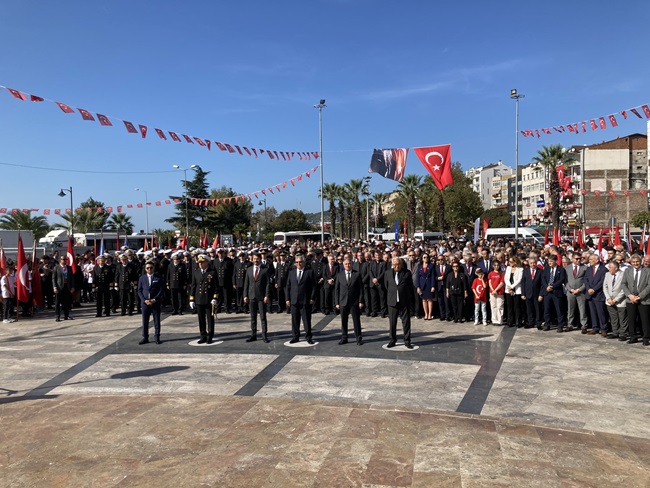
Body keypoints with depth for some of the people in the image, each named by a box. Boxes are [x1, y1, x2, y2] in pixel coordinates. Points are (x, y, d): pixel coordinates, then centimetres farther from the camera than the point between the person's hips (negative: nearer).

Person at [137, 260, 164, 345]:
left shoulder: (158, 278, 1)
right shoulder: (142, 278, 7)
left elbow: (161, 290, -2)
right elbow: (139, 291, 6)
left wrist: (154, 299, -12)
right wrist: (144, 300, -8)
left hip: (156, 302, -2)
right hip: (145, 302, 2)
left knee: (157, 321, 3)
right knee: (145, 321, 4)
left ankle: (157, 338, 11)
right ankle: (145, 338, 12)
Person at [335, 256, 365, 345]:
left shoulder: (357, 274, 0)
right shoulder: (339, 275, 6)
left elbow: (361, 288, -2)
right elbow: (336, 290, 6)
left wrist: (361, 301, -7)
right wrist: (337, 302, 1)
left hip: (354, 302, -2)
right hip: (343, 302, 2)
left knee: (356, 321, 4)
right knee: (343, 321, 8)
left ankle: (358, 338, 15)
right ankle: (344, 338, 20)